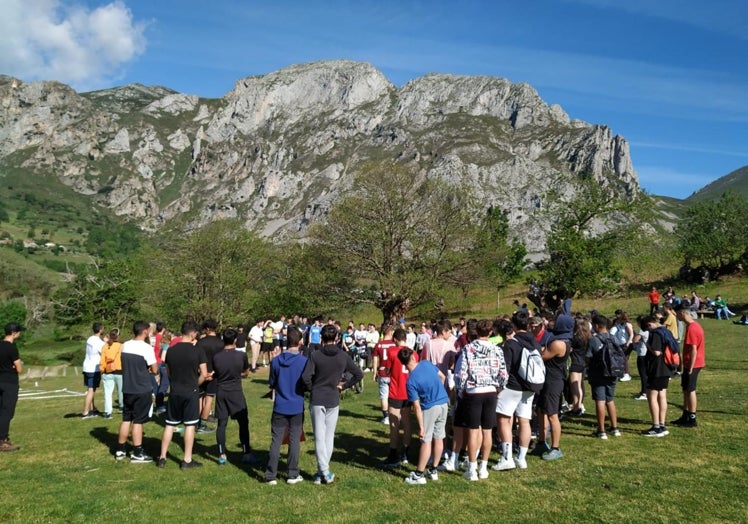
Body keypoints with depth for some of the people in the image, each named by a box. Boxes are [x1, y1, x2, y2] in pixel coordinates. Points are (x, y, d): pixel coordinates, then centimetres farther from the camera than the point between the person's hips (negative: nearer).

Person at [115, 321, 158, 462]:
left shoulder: (124, 346, 4)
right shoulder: (147, 347, -17)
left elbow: (124, 365, 16)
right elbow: (155, 370, -14)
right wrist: (149, 370, 8)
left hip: (127, 389, 6)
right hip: (142, 390, -6)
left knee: (126, 419, 16)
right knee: (138, 421, 1)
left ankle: (120, 450, 24)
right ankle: (137, 453, 7)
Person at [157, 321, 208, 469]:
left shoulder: (171, 351, 0)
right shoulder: (197, 352, -12)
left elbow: (168, 372, 11)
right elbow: (204, 375, -9)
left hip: (174, 392, 4)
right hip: (191, 393, -4)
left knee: (169, 425, 13)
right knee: (189, 425, 4)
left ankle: (162, 458, 18)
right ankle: (187, 460, 8)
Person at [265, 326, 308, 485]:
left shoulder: (276, 361, -3)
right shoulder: (304, 361, -10)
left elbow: (271, 385, 6)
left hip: (280, 407, 2)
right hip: (297, 407, -1)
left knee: (275, 441, 7)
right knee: (294, 441, 8)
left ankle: (271, 475, 10)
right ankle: (293, 475, 15)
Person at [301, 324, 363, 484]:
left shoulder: (315, 355, -10)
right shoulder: (343, 357, -1)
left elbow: (305, 377, -19)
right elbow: (359, 374, 2)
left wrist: (312, 388, -1)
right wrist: (344, 386, 9)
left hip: (317, 400, -2)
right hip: (333, 401, 2)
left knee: (319, 436, 4)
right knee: (329, 435, 12)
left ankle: (324, 472, 2)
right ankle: (323, 470, 17)